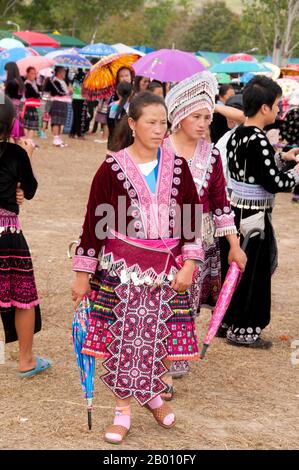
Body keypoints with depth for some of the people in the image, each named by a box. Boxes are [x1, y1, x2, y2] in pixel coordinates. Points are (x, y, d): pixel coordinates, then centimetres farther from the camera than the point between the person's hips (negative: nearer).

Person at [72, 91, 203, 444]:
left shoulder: (177, 167, 2)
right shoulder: (112, 168, -6)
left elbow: (192, 219, 6)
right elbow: (94, 221, -3)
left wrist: (188, 266, -2)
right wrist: (83, 274, -2)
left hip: (166, 267, 3)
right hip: (121, 268, -2)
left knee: (160, 335, 8)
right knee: (122, 337, 3)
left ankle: (153, 394, 35)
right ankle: (123, 411, 18)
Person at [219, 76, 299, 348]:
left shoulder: (238, 135, 6)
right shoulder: (259, 140, -21)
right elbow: (276, 183, -21)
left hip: (236, 210, 9)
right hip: (254, 216, -9)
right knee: (253, 272, 2)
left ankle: (227, 322, 26)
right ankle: (243, 330, 11)